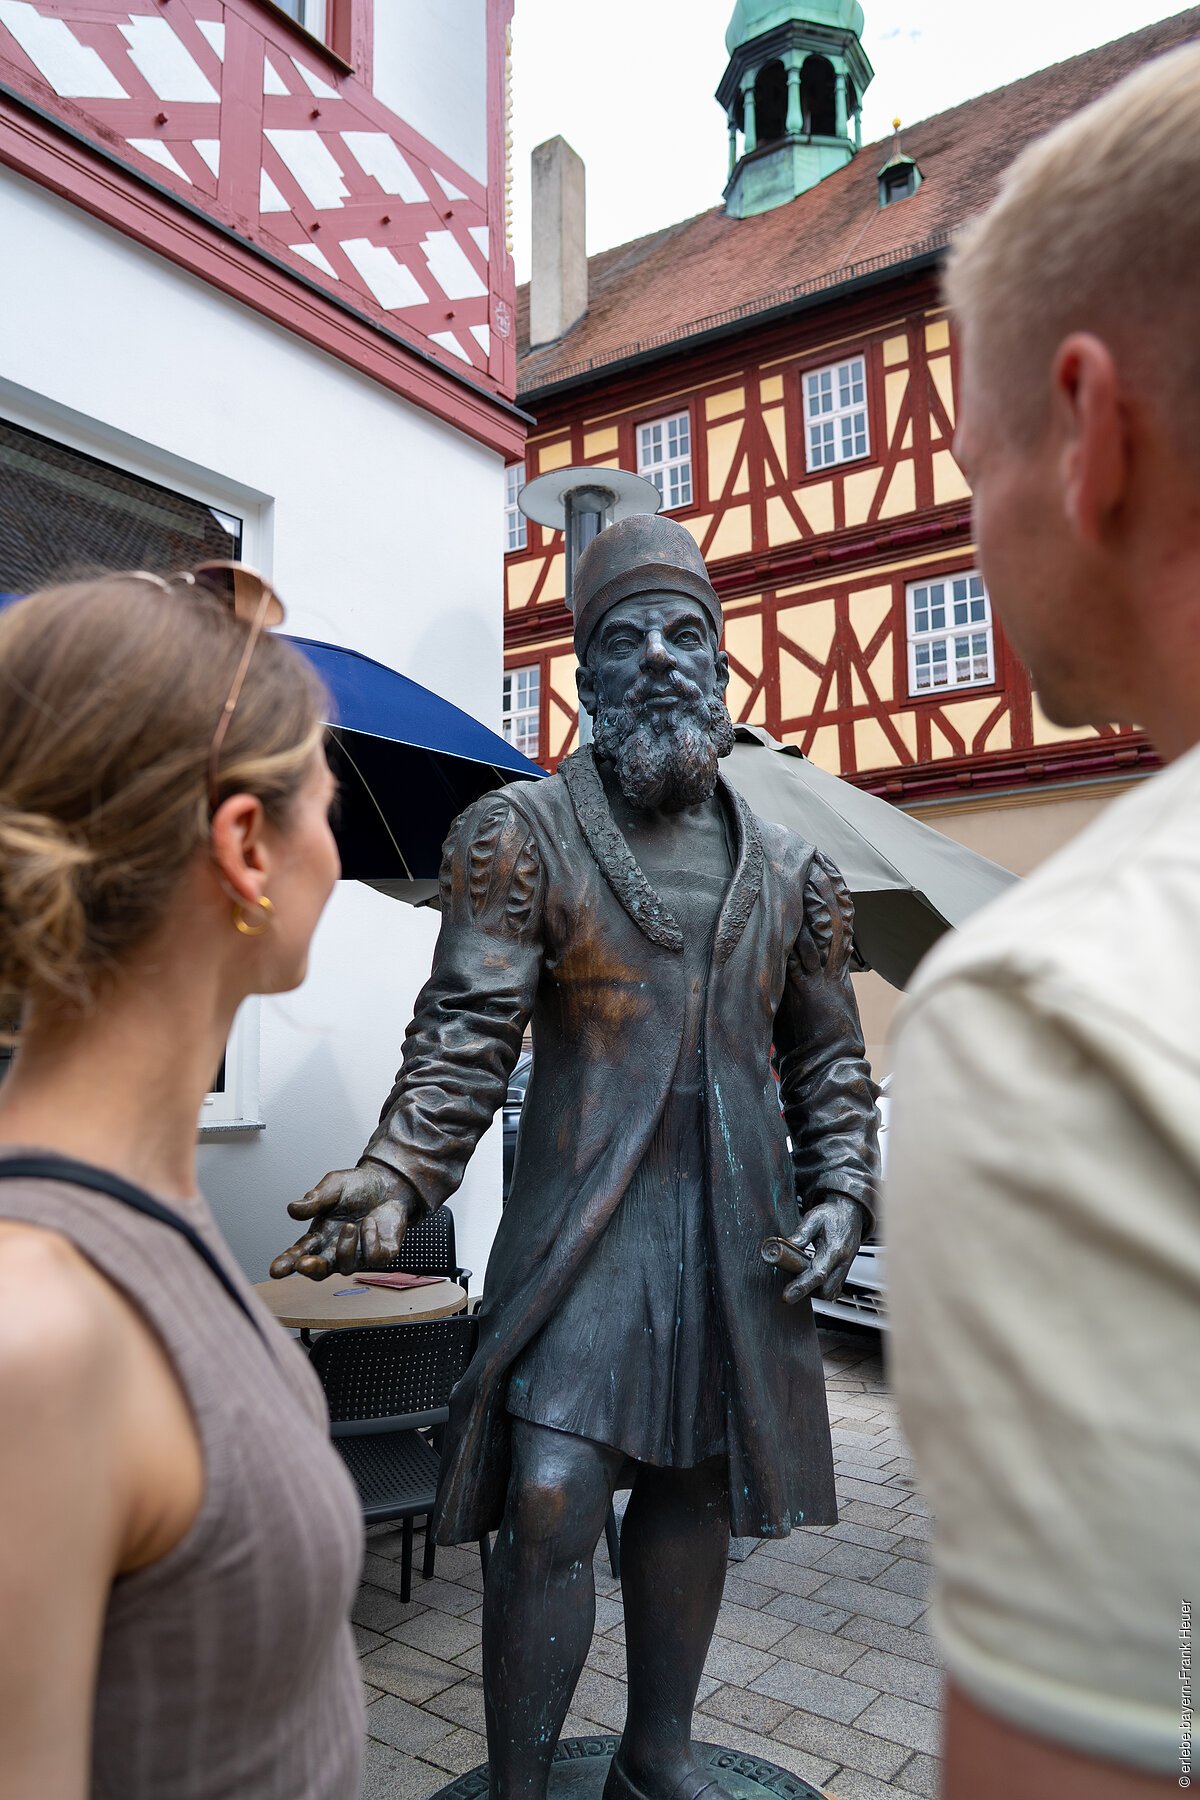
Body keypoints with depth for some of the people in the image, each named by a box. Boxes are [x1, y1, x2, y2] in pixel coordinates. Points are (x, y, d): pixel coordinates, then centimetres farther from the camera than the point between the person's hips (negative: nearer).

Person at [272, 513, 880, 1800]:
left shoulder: (787, 872, 10)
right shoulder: (522, 837, -2)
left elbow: (827, 1056, 16)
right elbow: (465, 1032, -10)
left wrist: (839, 1191, 4)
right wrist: (394, 1177, -23)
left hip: (738, 1231, 4)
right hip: (583, 1223, -4)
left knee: (692, 1494, 14)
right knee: (551, 1505, -9)